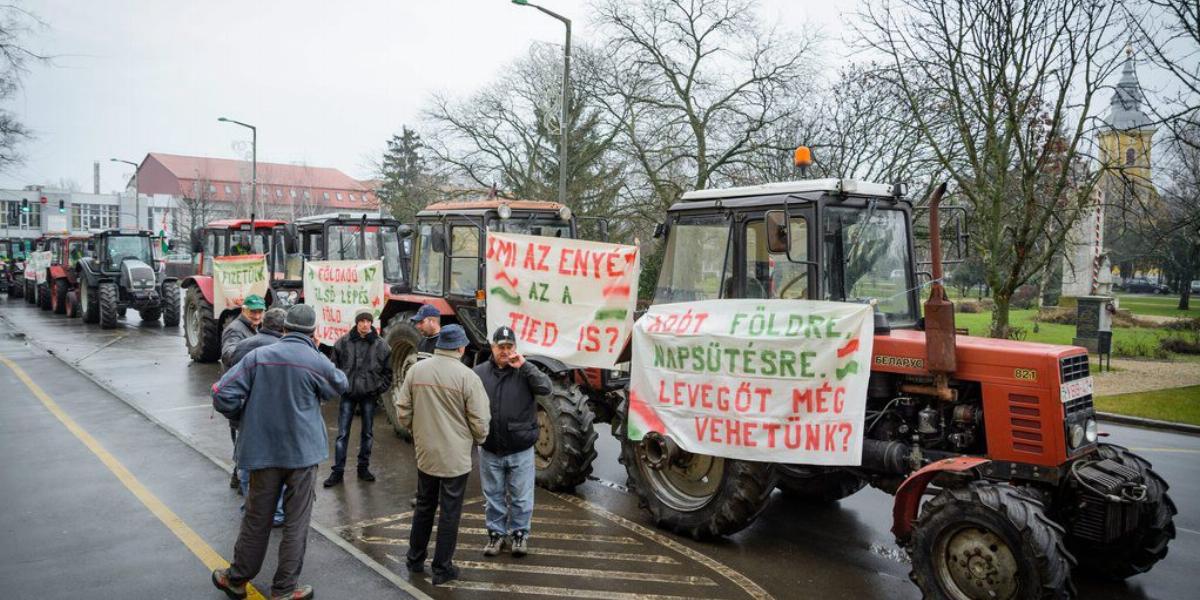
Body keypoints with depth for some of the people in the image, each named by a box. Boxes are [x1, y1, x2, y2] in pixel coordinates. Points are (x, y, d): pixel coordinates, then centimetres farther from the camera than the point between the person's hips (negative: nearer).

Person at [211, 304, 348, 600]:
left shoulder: (258, 356, -5)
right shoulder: (317, 362, -10)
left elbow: (223, 395, -8)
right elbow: (341, 385, 10)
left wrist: (246, 416, 10)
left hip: (262, 450, 3)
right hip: (303, 452, -2)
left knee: (256, 519, 17)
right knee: (296, 522, 9)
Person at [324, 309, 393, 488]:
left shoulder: (381, 345, -2)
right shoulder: (343, 342, -3)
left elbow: (387, 372, 6)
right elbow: (334, 366, 5)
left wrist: (379, 389, -3)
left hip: (369, 395, 1)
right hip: (348, 394, -1)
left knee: (367, 433, 11)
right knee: (342, 434, 1)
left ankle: (363, 467, 24)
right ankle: (337, 471, 8)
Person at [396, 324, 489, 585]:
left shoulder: (416, 370, -3)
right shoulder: (467, 376, -15)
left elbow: (402, 411, 3)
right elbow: (479, 421, -12)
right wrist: (479, 439, 8)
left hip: (424, 453, 5)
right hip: (455, 456, -4)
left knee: (424, 506, 21)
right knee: (449, 512, 8)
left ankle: (415, 560, 32)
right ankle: (442, 568, 16)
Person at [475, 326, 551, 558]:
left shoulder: (525, 371, -2)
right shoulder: (479, 372, 1)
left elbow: (545, 388, -18)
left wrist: (524, 365, -21)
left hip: (520, 449, -1)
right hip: (490, 449, 1)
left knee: (521, 497, 9)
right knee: (494, 495, 15)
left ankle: (520, 533, 26)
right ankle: (496, 532, 30)